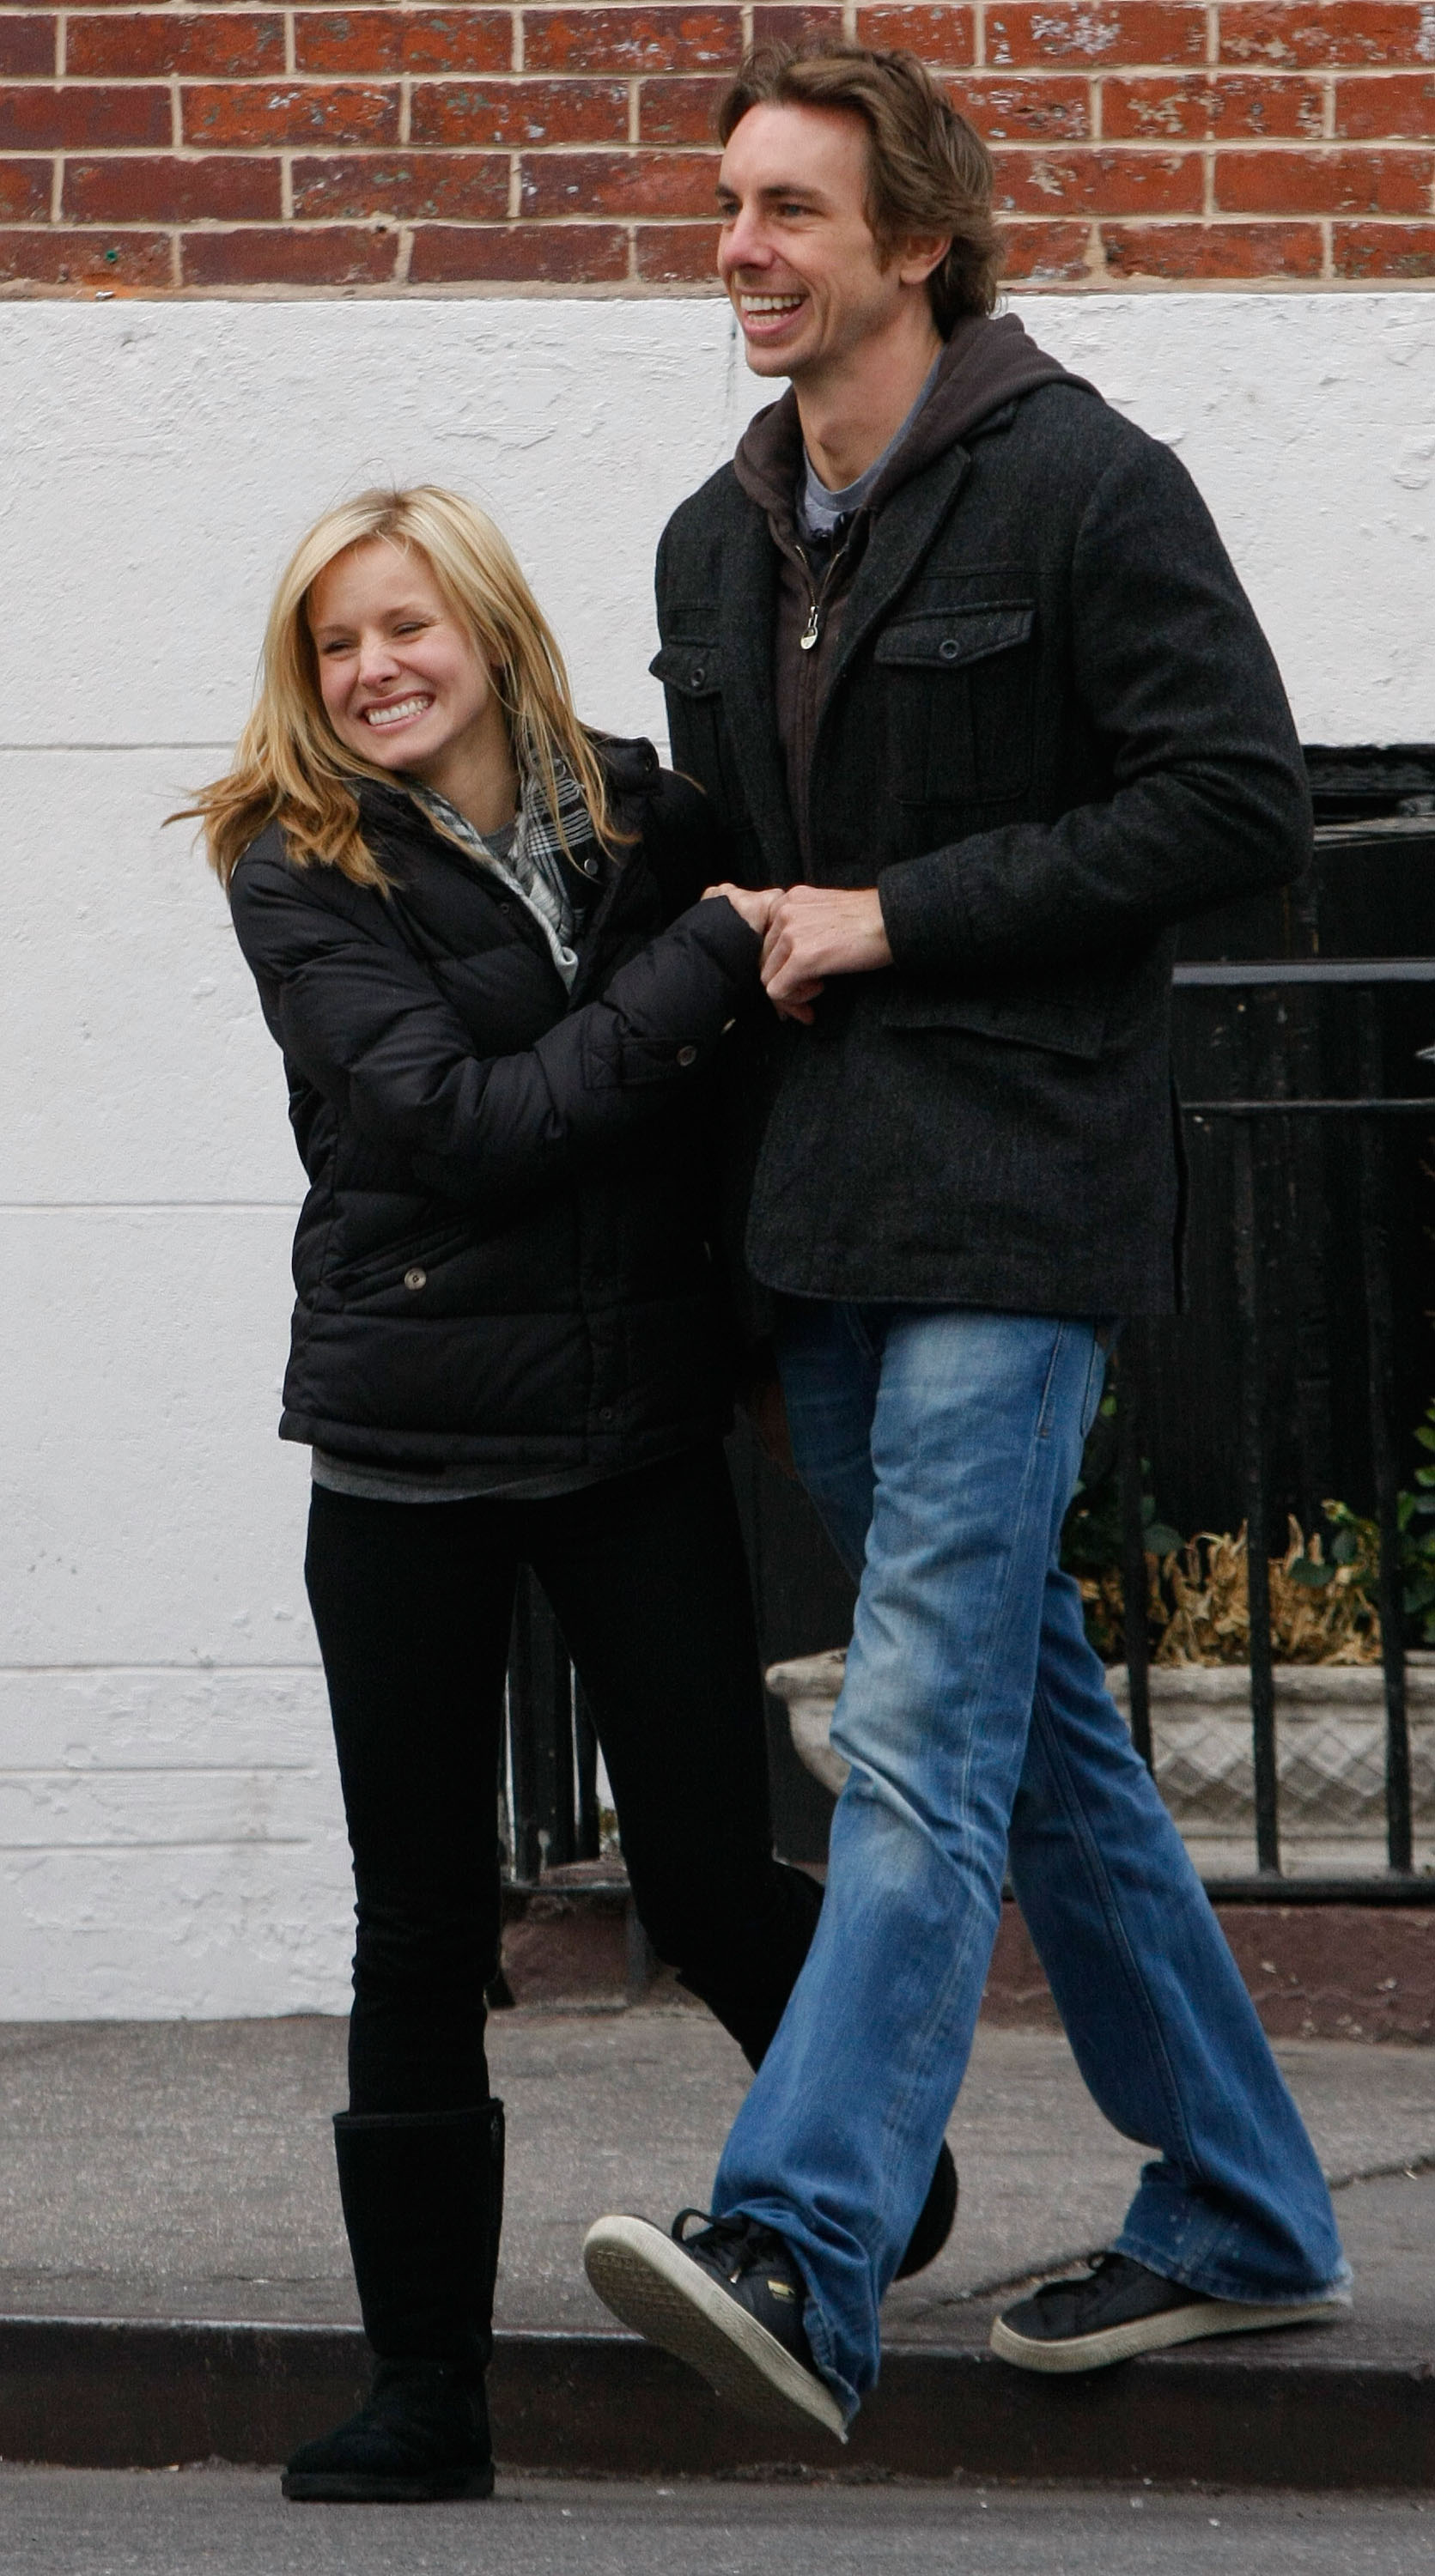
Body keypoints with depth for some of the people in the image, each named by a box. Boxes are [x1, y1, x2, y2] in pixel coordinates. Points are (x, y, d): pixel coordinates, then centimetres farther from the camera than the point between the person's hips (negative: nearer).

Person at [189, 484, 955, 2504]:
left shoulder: (644, 820, 4)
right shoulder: (301, 873, -4)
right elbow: (447, 1118, -16)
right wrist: (703, 970, -15)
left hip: (644, 1426, 1)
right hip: (410, 1443, -1)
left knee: (711, 1882, 0)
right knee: (422, 1924, 4)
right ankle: (429, 2392, 11)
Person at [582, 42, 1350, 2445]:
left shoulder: (1084, 485, -8)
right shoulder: (714, 545, 16)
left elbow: (1240, 802, -13)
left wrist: (902, 917, -13)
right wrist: (756, 948, 10)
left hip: (1015, 1197, -8)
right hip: (820, 1210, 8)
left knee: (921, 1743, -16)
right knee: (1035, 1727, 13)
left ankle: (797, 2257, -25)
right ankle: (1241, 2216, 23)